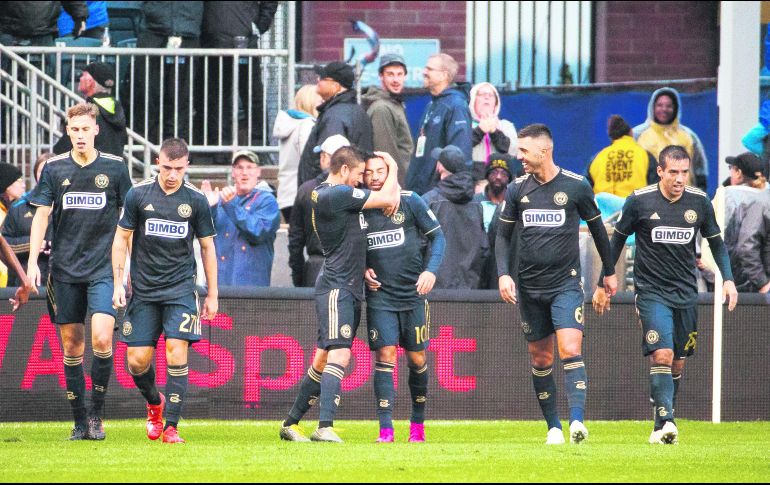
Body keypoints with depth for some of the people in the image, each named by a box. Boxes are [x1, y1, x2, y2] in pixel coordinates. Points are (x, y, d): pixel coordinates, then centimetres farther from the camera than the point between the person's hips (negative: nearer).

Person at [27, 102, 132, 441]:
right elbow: (42, 214, 5)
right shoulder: (55, 168, 4)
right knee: (72, 345, 4)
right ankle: (80, 421, 13)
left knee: (102, 337, -17)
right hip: (65, 269, 2)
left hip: (104, 269, -2)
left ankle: (97, 412, -1)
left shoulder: (115, 167, 1)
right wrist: (32, 261, -5)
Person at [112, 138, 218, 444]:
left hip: (180, 288, -1)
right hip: (143, 289, 1)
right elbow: (121, 238, 6)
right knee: (137, 360, -1)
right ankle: (154, 403, 31)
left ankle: (171, 426, -9)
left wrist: (212, 295, 9)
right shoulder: (138, 195, -2)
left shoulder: (196, 200, -1)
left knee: (176, 354, -14)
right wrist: (118, 283, 0)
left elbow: (207, 247, 8)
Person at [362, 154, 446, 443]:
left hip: (413, 293, 0)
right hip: (380, 297, 0)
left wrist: (431, 271, -12)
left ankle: (418, 422, 23)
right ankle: (386, 428, -11)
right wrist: (363, 270, -5)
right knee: (384, 357, -9)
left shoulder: (409, 201, -4)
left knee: (417, 359, 7)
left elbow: (438, 236, 2)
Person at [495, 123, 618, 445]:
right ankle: (553, 427, 18)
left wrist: (609, 271, 17)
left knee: (571, 351, -18)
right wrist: (503, 274, -5)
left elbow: (597, 227, 10)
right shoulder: (517, 189, 4)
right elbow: (503, 235, 10)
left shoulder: (576, 186, -4)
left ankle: (577, 421, -26)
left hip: (566, 285, -3)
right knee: (540, 360, 7)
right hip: (530, 287, 3)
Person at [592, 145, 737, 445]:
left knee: (678, 363, 6)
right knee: (662, 355, -19)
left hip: (686, 293, 4)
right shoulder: (639, 201, -6)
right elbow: (617, 240, 5)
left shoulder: (699, 202, 1)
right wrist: (603, 284, 7)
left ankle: (663, 425, 18)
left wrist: (728, 279, 1)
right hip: (651, 293, -4)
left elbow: (716, 242, 13)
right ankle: (665, 423, -24)